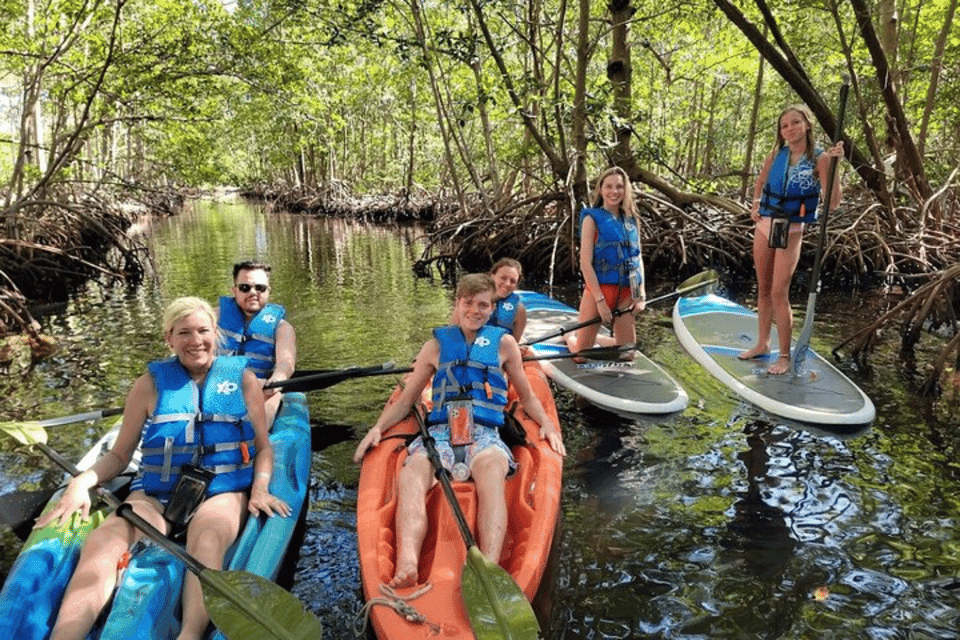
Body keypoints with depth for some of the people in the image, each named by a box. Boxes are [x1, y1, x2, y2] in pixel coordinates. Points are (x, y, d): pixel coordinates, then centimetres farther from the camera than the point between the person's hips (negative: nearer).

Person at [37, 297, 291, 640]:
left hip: (223, 491, -1)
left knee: (206, 540, -38)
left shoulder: (243, 378, 11)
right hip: (154, 493, 2)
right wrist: (82, 482, -4)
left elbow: (263, 447, 13)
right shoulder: (151, 383, 13)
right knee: (103, 542, -31)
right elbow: (119, 455, 16)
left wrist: (260, 488, -7)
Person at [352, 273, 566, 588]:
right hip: (440, 432, 1)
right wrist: (378, 427, 6)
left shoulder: (504, 343, 19)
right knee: (411, 473, -35)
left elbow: (527, 397, 26)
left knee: (491, 469, -40)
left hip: (485, 434, -1)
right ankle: (406, 568, -56)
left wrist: (546, 424, 7)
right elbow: (405, 400, 23)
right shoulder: (437, 345, 20)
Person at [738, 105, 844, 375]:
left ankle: (784, 356, 5)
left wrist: (834, 165, -25)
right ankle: (763, 344, 28)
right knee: (763, 290, 13)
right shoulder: (776, 155, 3)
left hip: (791, 231, -4)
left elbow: (833, 202, -17)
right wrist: (755, 204, 6)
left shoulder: (819, 159, -9)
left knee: (779, 293, -7)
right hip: (764, 226, 5)